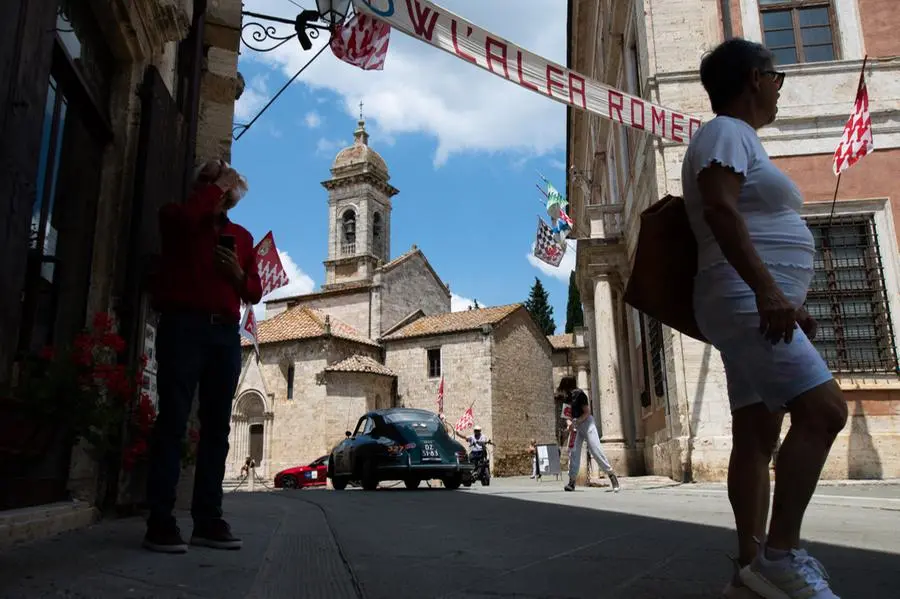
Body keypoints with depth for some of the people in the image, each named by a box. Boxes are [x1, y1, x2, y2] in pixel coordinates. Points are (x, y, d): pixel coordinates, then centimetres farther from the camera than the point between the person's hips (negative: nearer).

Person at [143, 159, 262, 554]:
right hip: (183, 327, -4)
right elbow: (186, 215, -17)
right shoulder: (176, 217, 11)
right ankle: (160, 522, -6)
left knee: (217, 426, 1)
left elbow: (255, 292, 21)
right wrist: (216, 184, -3)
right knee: (173, 421, -8)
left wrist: (240, 275, 0)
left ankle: (208, 520, 5)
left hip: (226, 334, 4)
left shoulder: (241, 236, 22)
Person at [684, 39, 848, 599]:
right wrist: (767, 289, -30)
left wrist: (790, 301, 25)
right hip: (747, 301, -10)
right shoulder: (726, 132, -3)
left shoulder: (741, 138, 27)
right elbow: (721, 210, -21)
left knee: (758, 435, 4)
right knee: (824, 409, -18)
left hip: (762, 304, 10)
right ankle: (780, 554, -13)